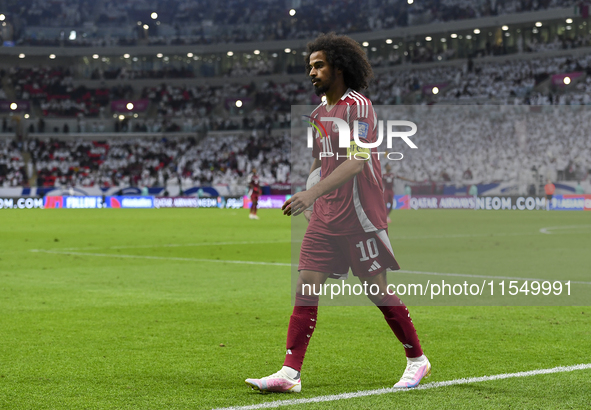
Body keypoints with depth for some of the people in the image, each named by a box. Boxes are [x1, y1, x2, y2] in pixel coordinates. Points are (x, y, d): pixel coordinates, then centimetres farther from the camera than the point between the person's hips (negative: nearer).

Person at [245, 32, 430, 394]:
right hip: (325, 216, 7)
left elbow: (355, 162, -22)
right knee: (306, 287, -3)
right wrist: (309, 201, 17)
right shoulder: (319, 113, 14)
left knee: (378, 291, 0)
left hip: (360, 216, -7)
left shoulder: (357, 106, -11)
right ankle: (290, 373, -5)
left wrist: (312, 194, -30)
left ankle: (418, 361, 18)